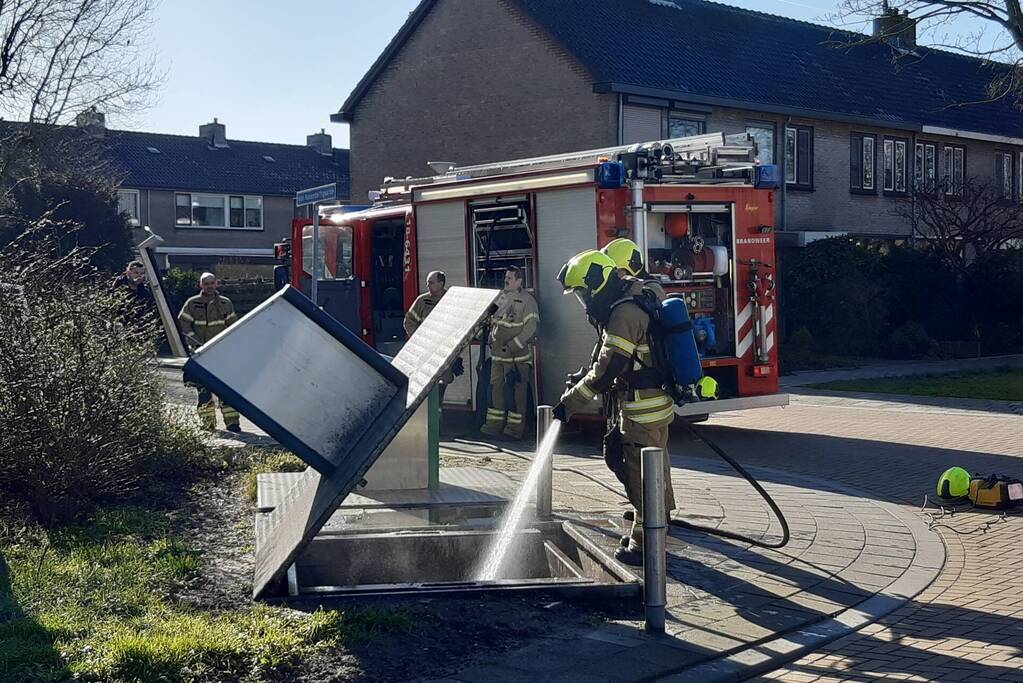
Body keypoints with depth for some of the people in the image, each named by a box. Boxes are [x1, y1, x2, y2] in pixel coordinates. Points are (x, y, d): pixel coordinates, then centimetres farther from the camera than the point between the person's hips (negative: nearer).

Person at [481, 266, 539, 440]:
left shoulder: (527, 300, -9)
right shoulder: (501, 297, 13)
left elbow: (530, 327, -14)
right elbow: (493, 321, 25)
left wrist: (512, 346, -16)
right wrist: (491, 340, 13)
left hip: (517, 354, -7)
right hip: (498, 353, 7)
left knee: (517, 389, -2)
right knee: (496, 387, 9)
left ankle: (515, 428, 2)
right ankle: (494, 424, 16)